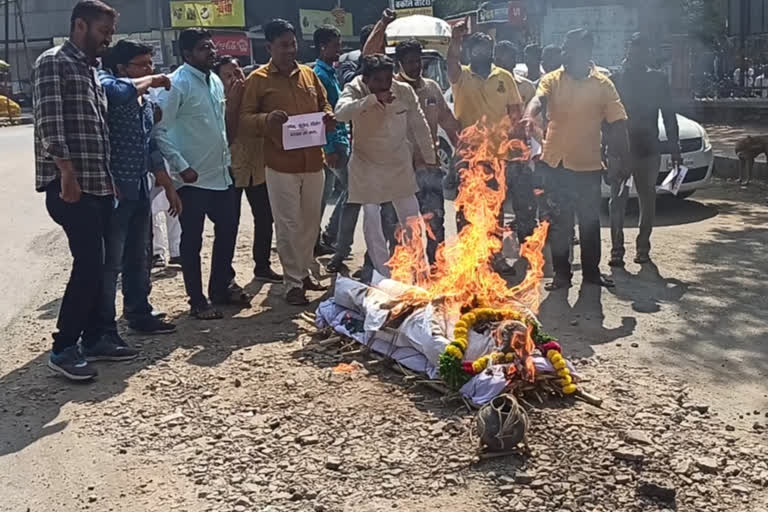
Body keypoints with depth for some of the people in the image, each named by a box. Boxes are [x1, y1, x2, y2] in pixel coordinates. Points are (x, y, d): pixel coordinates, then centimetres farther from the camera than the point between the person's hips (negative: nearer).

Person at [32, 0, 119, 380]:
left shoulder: (91, 71, 21)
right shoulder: (53, 63, -5)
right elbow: (49, 122, -16)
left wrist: (110, 178, 18)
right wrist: (67, 173, -22)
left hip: (98, 184, 9)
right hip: (71, 185, -9)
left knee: (97, 264, 11)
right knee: (89, 264, -11)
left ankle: (93, 336, 22)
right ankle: (62, 349, -2)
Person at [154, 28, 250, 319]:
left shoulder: (216, 81, 10)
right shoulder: (177, 84, -14)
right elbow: (159, 131, -19)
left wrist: (227, 157, 13)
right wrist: (181, 167, -20)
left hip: (221, 173, 8)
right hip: (193, 178, -8)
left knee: (227, 229, 16)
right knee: (192, 241, 3)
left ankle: (222, 287, 33)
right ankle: (197, 301, 14)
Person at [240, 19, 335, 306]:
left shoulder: (309, 75, 11)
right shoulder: (258, 79, -2)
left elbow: (324, 105, 22)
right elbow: (244, 120, -3)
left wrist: (329, 117, -1)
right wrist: (266, 119, -24)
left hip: (313, 162, 5)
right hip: (281, 165, -4)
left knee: (311, 221, 13)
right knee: (288, 225, 1)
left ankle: (305, 272, 29)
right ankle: (293, 282, 10)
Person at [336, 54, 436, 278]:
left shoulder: (404, 92, -13)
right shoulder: (355, 90, -18)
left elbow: (419, 125, -2)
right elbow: (341, 113, -40)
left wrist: (430, 158, 4)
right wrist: (373, 99, -48)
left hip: (400, 164, 2)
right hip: (367, 166, -2)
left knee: (412, 220, 10)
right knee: (372, 220, -2)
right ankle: (384, 276, 12)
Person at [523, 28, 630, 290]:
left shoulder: (602, 84, -1)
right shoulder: (553, 80, 0)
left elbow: (617, 123, 1)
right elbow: (538, 99, -20)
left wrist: (620, 161, -1)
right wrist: (529, 116, -43)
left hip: (588, 165, 0)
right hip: (555, 163, 1)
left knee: (590, 222, 10)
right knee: (558, 223, 7)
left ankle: (591, 271, 24)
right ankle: (561, 273, 18)